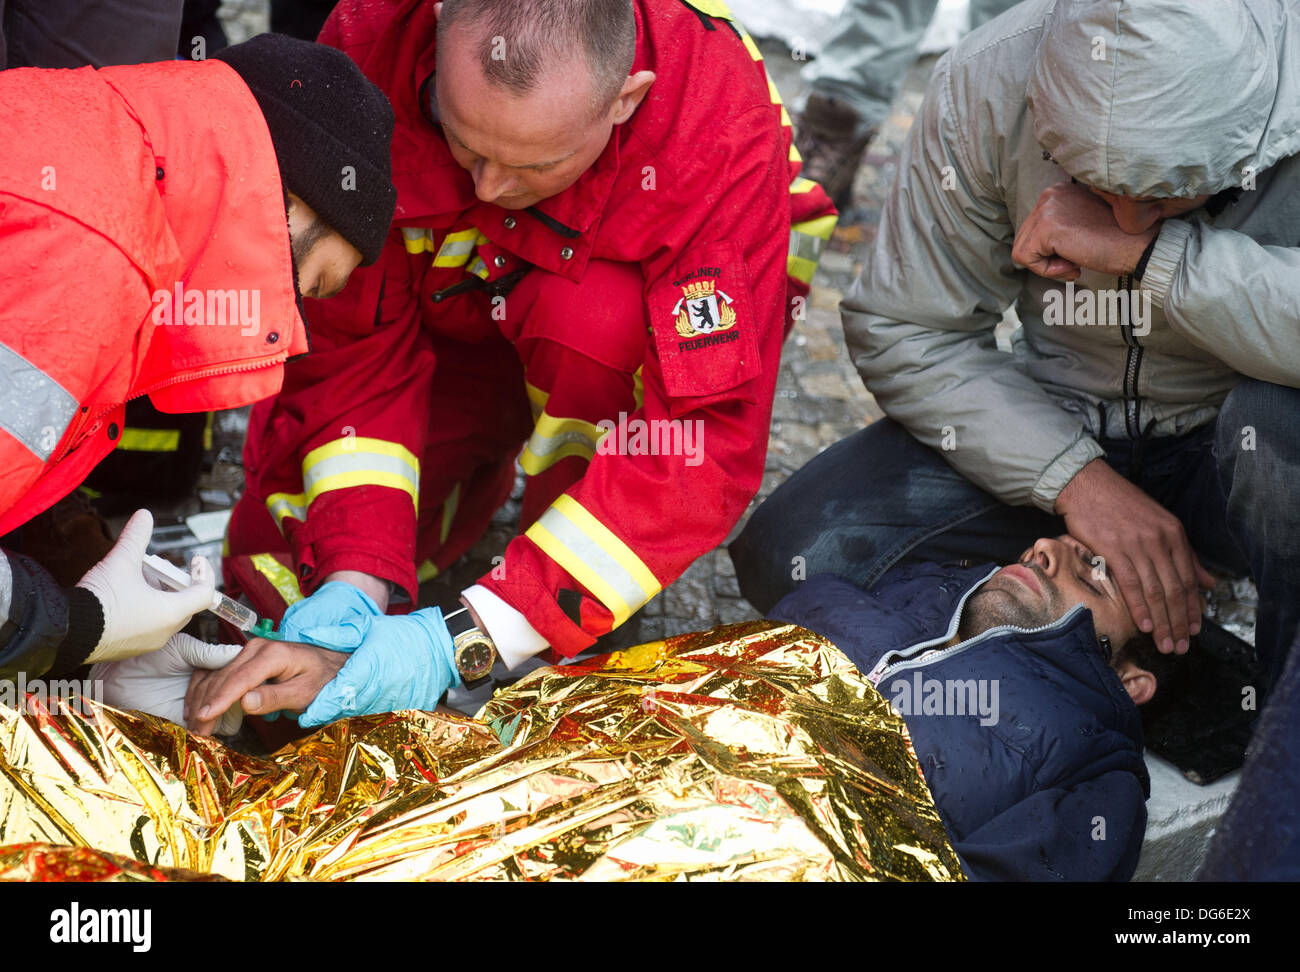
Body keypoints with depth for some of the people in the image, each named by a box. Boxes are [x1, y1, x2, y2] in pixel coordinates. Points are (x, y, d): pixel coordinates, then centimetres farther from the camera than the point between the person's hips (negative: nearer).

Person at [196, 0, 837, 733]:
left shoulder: (724, 127, -38)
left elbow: (710, 440, -39)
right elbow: (354, 348, -23)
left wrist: (469, 639, -44)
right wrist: (353, 581, -36)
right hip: (445, 311, 3)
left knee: (591, 318, -38)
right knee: (277, 572, -11)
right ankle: (487, 471, 19)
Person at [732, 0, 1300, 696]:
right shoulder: (987, 82, -18)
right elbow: (903, 332, -12)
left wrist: (1146, 248, -39)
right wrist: (1074, 477, -23)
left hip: (1235, 451, -2)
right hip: (1055, 425, 2)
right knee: (790, 558, -17)